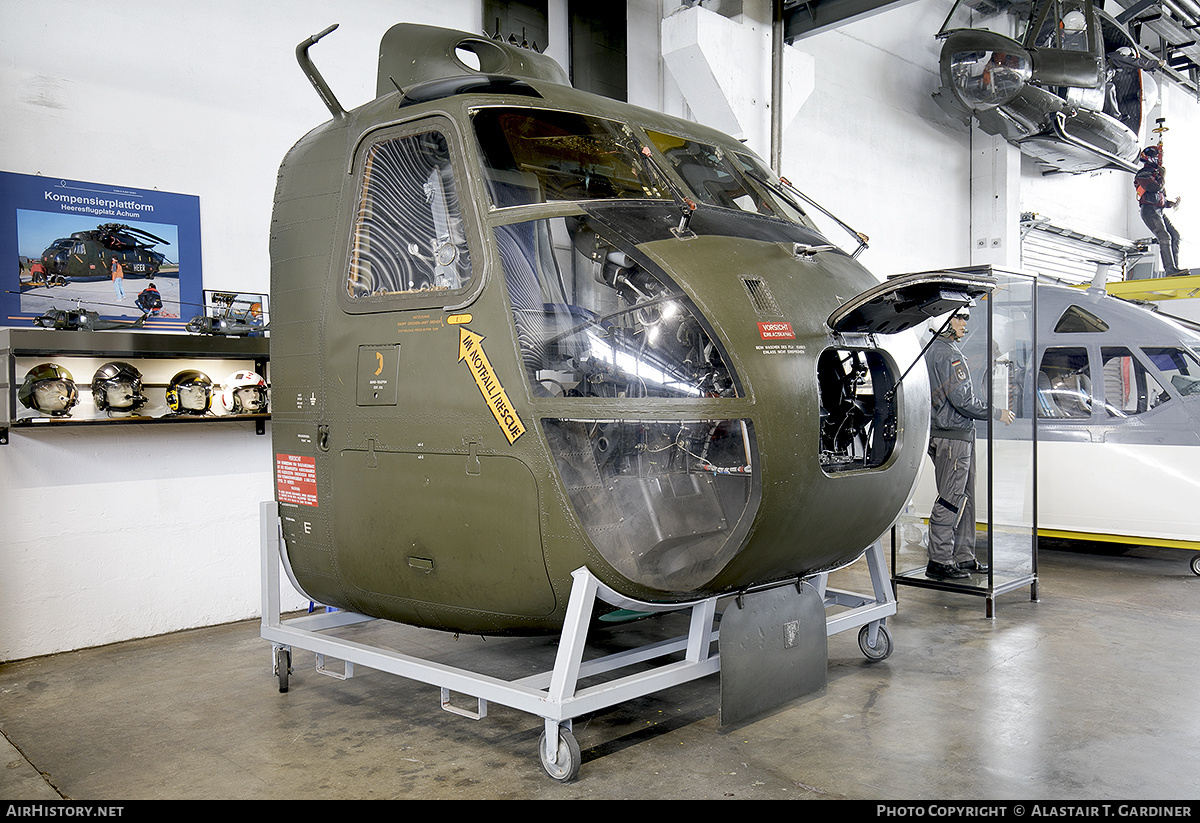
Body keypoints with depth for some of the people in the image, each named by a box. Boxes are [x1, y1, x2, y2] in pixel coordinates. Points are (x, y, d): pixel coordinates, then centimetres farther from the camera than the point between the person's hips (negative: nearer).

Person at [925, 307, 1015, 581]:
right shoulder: (947, 353, -16)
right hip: (953, 436, -11)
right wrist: (997, 413, -9)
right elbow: (962, 399, -20)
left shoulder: (934, 349, 17)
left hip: (959, 434, 11)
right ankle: (938, 562, -1)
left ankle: (963, 558, 21)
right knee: (951, 500, -6)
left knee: (964, 498, 14)